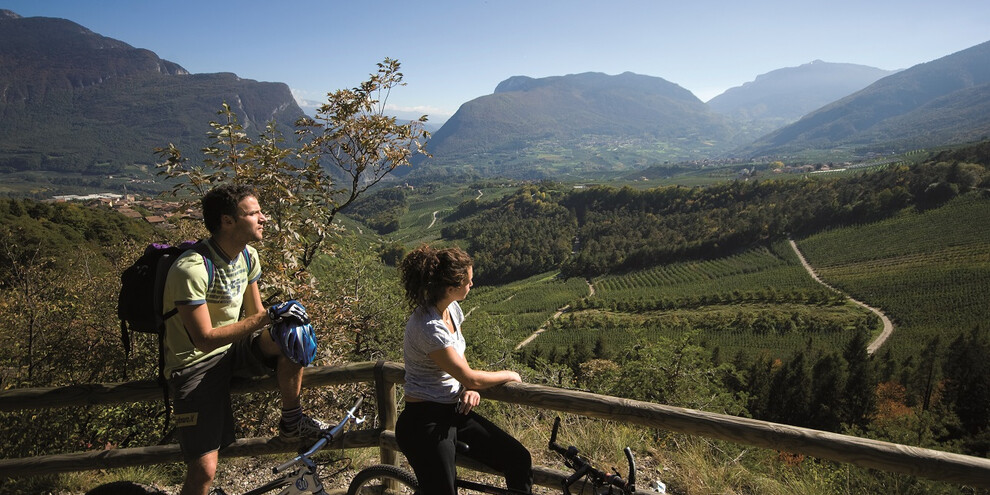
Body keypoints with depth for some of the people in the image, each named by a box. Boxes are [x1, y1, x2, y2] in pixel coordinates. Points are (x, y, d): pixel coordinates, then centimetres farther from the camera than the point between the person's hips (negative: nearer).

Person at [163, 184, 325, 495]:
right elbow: (205, 339, -27)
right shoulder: (191, 269, -26)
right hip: (195, 362, -6)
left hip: (232, 349, 6)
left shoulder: (247, 256, -2)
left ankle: (291, 422, -2)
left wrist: (278, 322, -17)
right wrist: (267, 317, -30)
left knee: (292, 332, -21)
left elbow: (255, 316, 5)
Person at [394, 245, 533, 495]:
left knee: (520, 461, -3)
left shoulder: (452, 309, 2)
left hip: (454, 412, 8)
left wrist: (470, 387, -4)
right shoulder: (428, 327, -26)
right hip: (425, 421, -8)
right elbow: (469, 378, -22)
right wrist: (509, 375, -4)